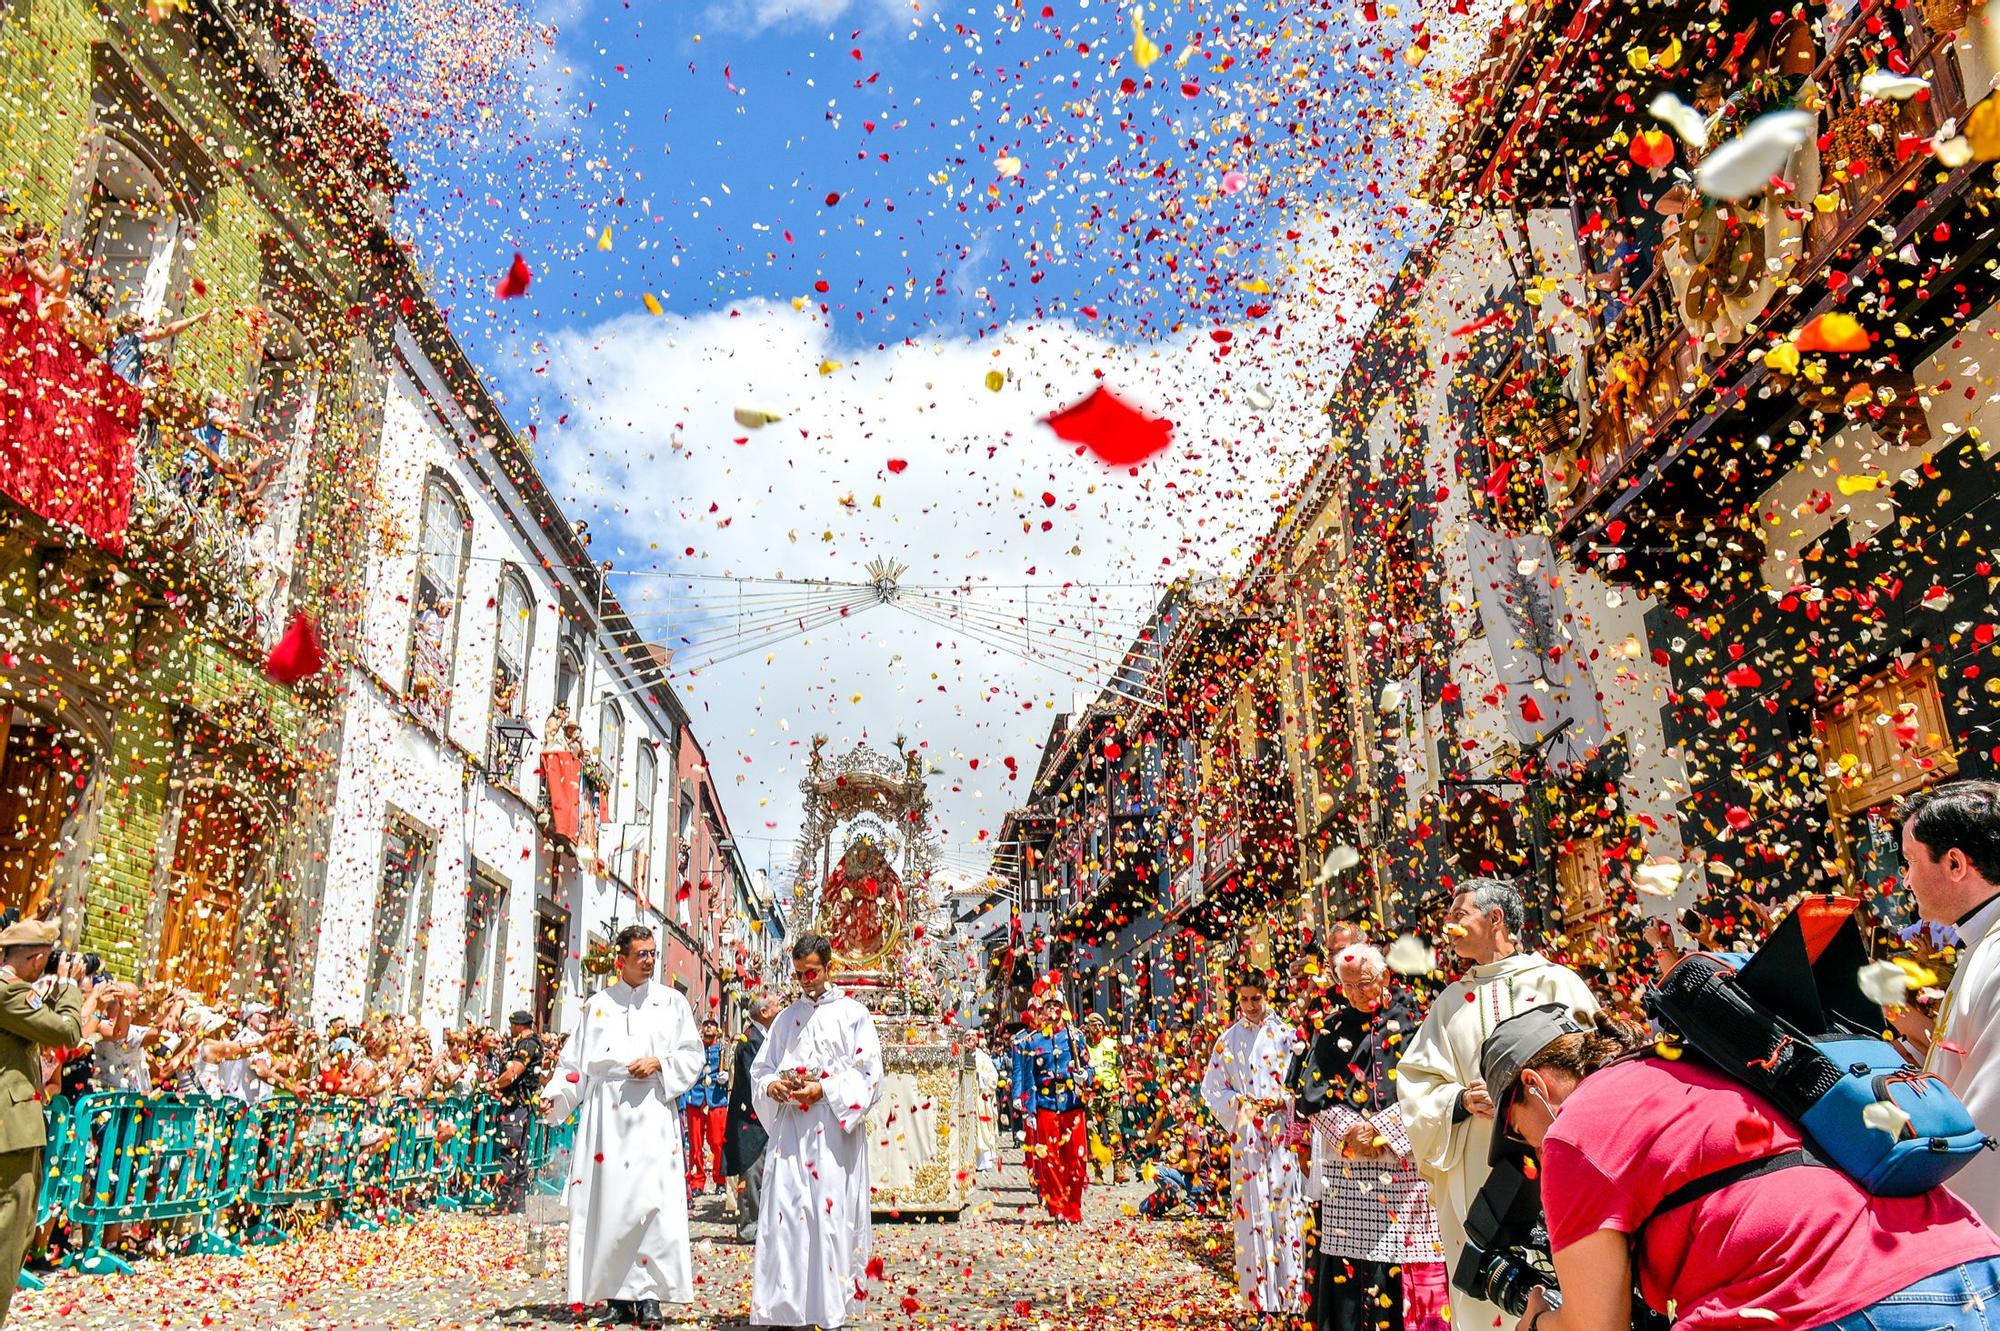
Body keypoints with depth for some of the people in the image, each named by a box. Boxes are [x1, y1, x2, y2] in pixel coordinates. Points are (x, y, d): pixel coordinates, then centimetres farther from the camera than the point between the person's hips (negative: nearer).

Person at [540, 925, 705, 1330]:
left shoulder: (672, 1001, 10)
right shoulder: (598, 1005, 12)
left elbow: (692, 1056, 7)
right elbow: (576, 1061, 8)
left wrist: (659, 1063, -10)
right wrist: (556, 1096, -7)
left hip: (653, 1113, -1)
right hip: (606, 1114, 1)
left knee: (651, 1201, -10)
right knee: (608, 1202, -1)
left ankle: (649, 1295, -6)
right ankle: (619, 1296, 9)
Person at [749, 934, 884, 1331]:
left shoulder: (853, 1015, 3)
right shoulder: (786, 1018, 16)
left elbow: (868, 1076, -3)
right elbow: (760, 1068, 18)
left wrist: (823, 1090, -14)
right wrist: (772, 1085, -4)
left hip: (834, 1132, -4)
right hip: (789, 1131, 4)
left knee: (830, 1216, -4)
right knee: (785, 1214, -2)